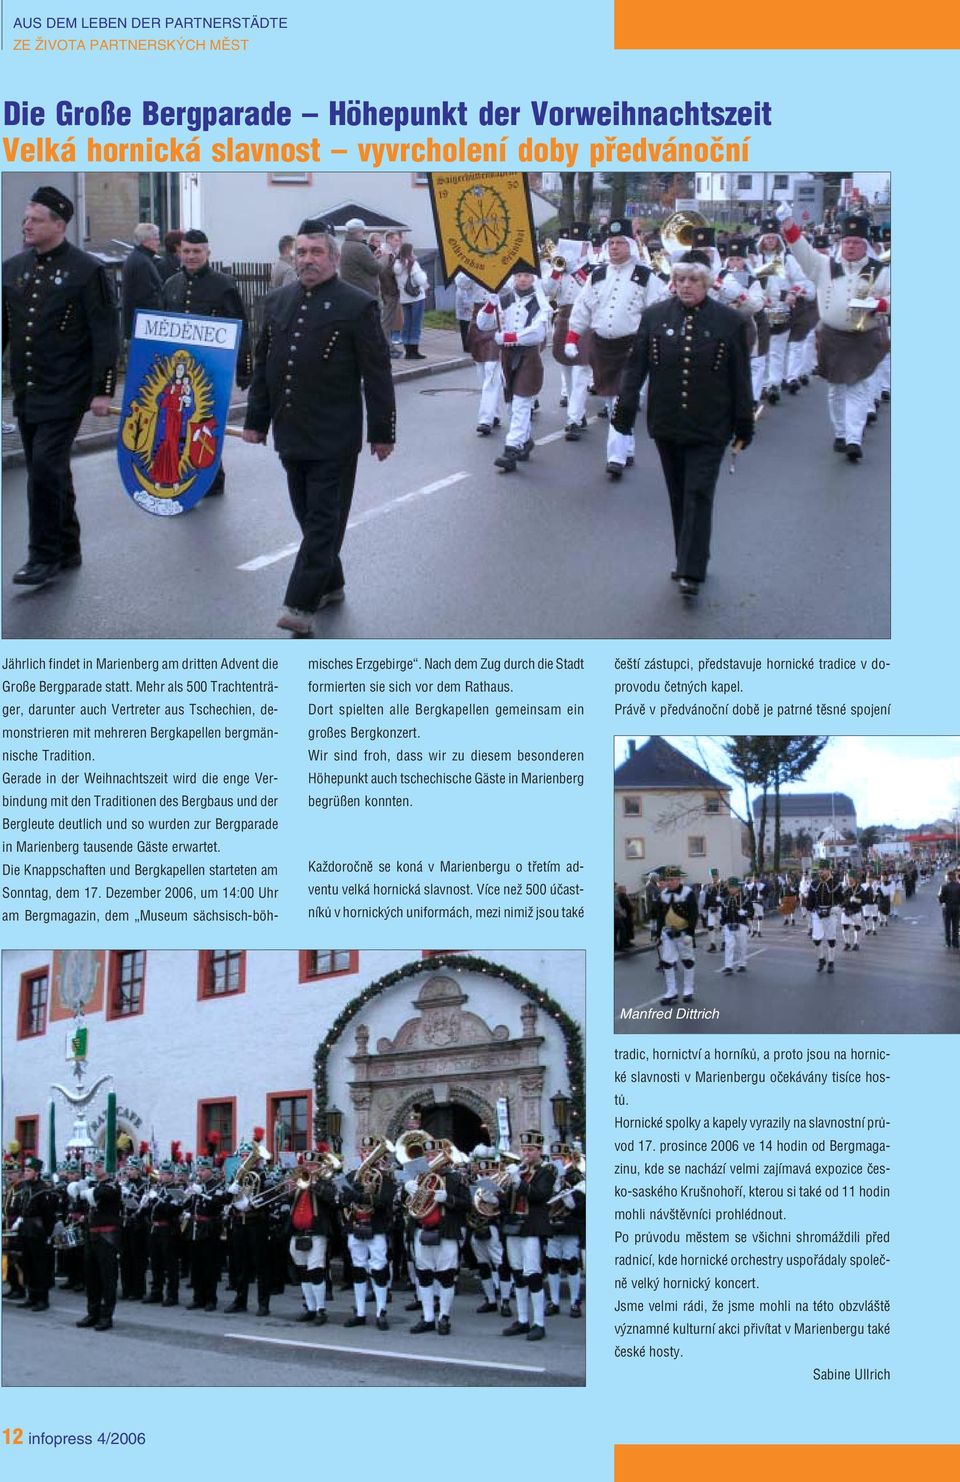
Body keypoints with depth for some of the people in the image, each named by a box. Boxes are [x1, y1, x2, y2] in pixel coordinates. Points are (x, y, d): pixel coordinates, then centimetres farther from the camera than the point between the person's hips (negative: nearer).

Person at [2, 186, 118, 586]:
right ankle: (67, 549, 24)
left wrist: (102, 389, -14)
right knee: (49, 471, 13)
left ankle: (45, 555, -3)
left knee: (45, 467, -13)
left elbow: (105, 335, -9)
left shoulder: (87, 271, -8)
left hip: (65, 392, -6)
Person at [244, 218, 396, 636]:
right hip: (291, 433, 6)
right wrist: (256, 420, 14)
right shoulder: (278, 302, 11)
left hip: (334, 439, -6)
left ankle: (302, 604, -6)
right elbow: (262, 365, 16)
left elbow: (377, 374, -6)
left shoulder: (357, 306, -6)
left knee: (323, 520, -4)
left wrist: (382, 432, -6)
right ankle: (330, 585, 28)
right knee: (310, 517, 14)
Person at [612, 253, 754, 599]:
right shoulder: (655, 317, 2)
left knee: (698, 495, -7)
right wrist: (625, 410, -4)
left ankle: (691, 571, -8)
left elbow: (740, 378, 0)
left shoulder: (729, 321, -3)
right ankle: (688, 561, 22)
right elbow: (635, 366, 3)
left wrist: (744, 425, 1)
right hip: (666, 424, 3)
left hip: (709, 428, -3)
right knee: (678, 496, 11)